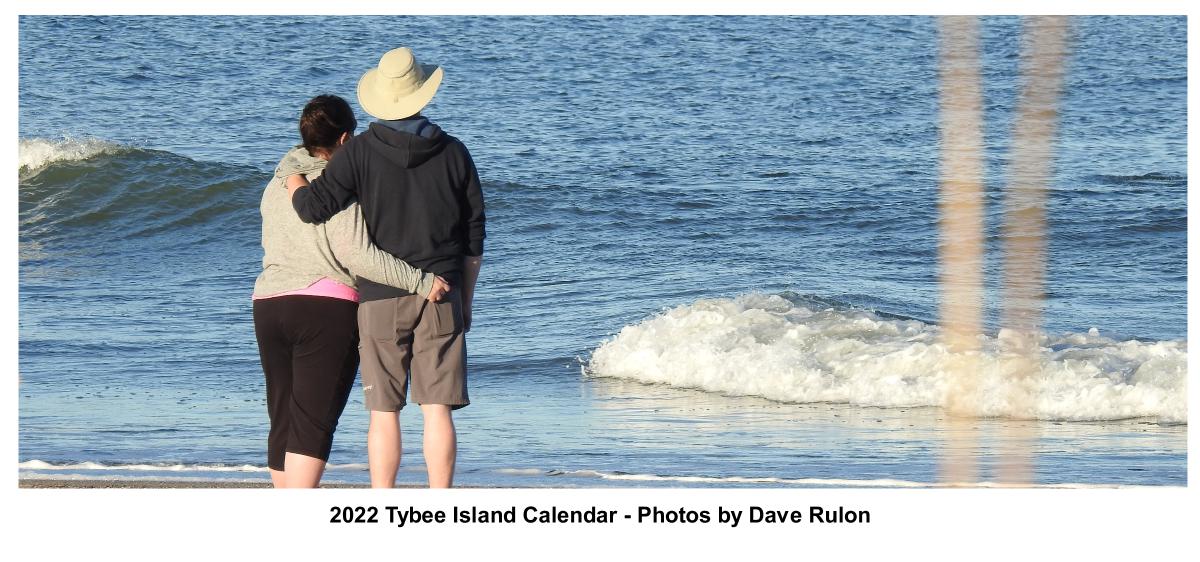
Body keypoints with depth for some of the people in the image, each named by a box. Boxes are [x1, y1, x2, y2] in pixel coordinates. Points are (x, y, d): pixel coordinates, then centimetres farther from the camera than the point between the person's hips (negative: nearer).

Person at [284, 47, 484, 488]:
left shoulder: (360, 152, -6)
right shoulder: (453, 153, 3)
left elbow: (315, 207, -13)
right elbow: (473, 237, 7)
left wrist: (293, 182, 9)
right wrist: (465, 301, 17)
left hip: (380, 297, -1)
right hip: (440, 298, 1)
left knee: (384, 412, 3)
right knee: (437, 409, 0)